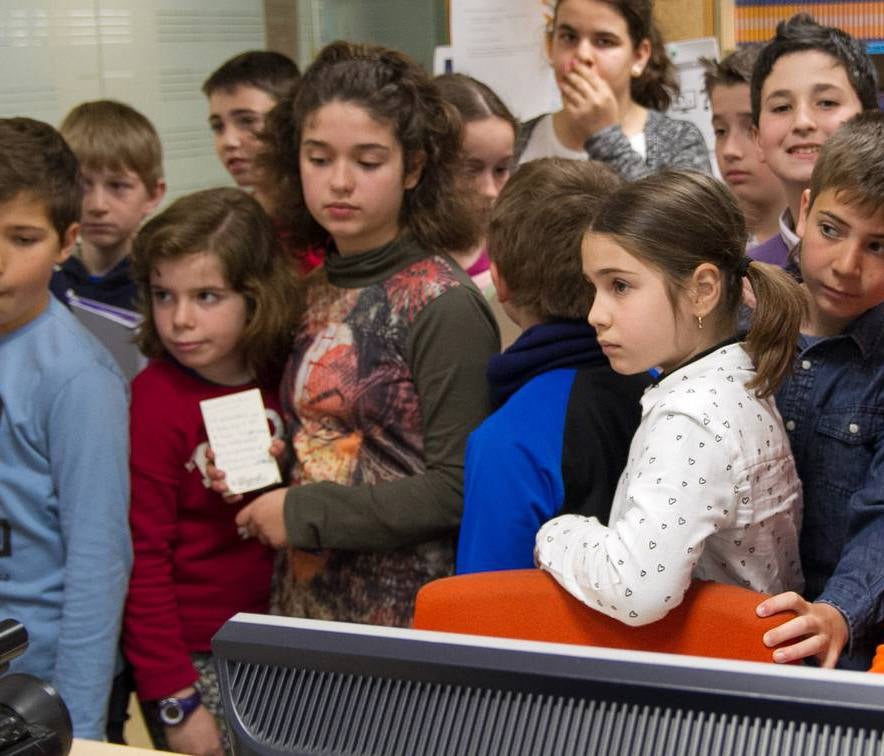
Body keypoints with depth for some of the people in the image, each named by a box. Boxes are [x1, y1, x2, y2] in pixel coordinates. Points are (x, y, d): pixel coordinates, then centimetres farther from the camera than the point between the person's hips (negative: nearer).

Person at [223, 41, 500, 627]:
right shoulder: (317, 292, 6)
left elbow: (458, 487, -17)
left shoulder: (442, 304, -13)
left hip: (404, 620, -6)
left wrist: (304, 513, -16)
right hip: (306, 602, 6)